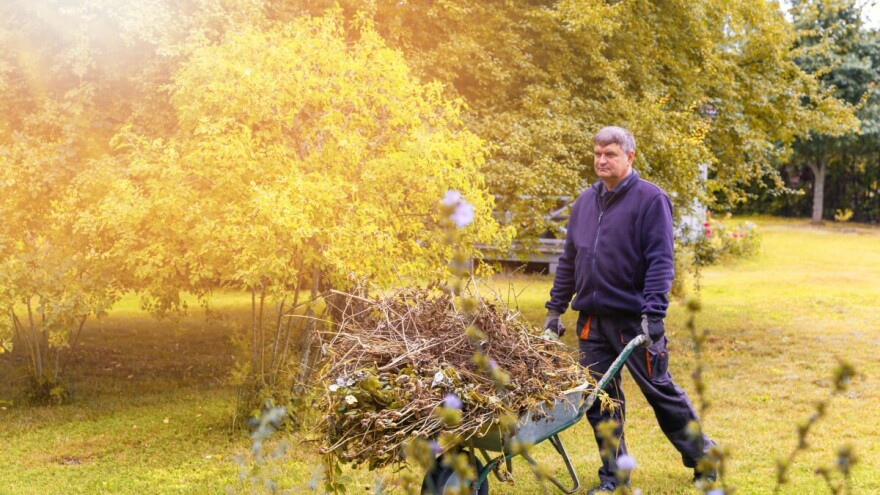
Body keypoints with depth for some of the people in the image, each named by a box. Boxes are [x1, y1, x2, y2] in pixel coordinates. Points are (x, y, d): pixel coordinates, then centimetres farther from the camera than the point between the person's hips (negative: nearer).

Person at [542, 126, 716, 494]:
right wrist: (555, 309, 13)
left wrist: (652, 315, -23)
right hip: (592, 320, 5)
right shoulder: (585, 202, 11)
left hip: (634, 319, -5)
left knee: (660, 391, 7)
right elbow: (569, 260, 16)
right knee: (599, 401, 7)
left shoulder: (650, 199, -8)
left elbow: (660, 261, -14)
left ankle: (702, 456, 28)